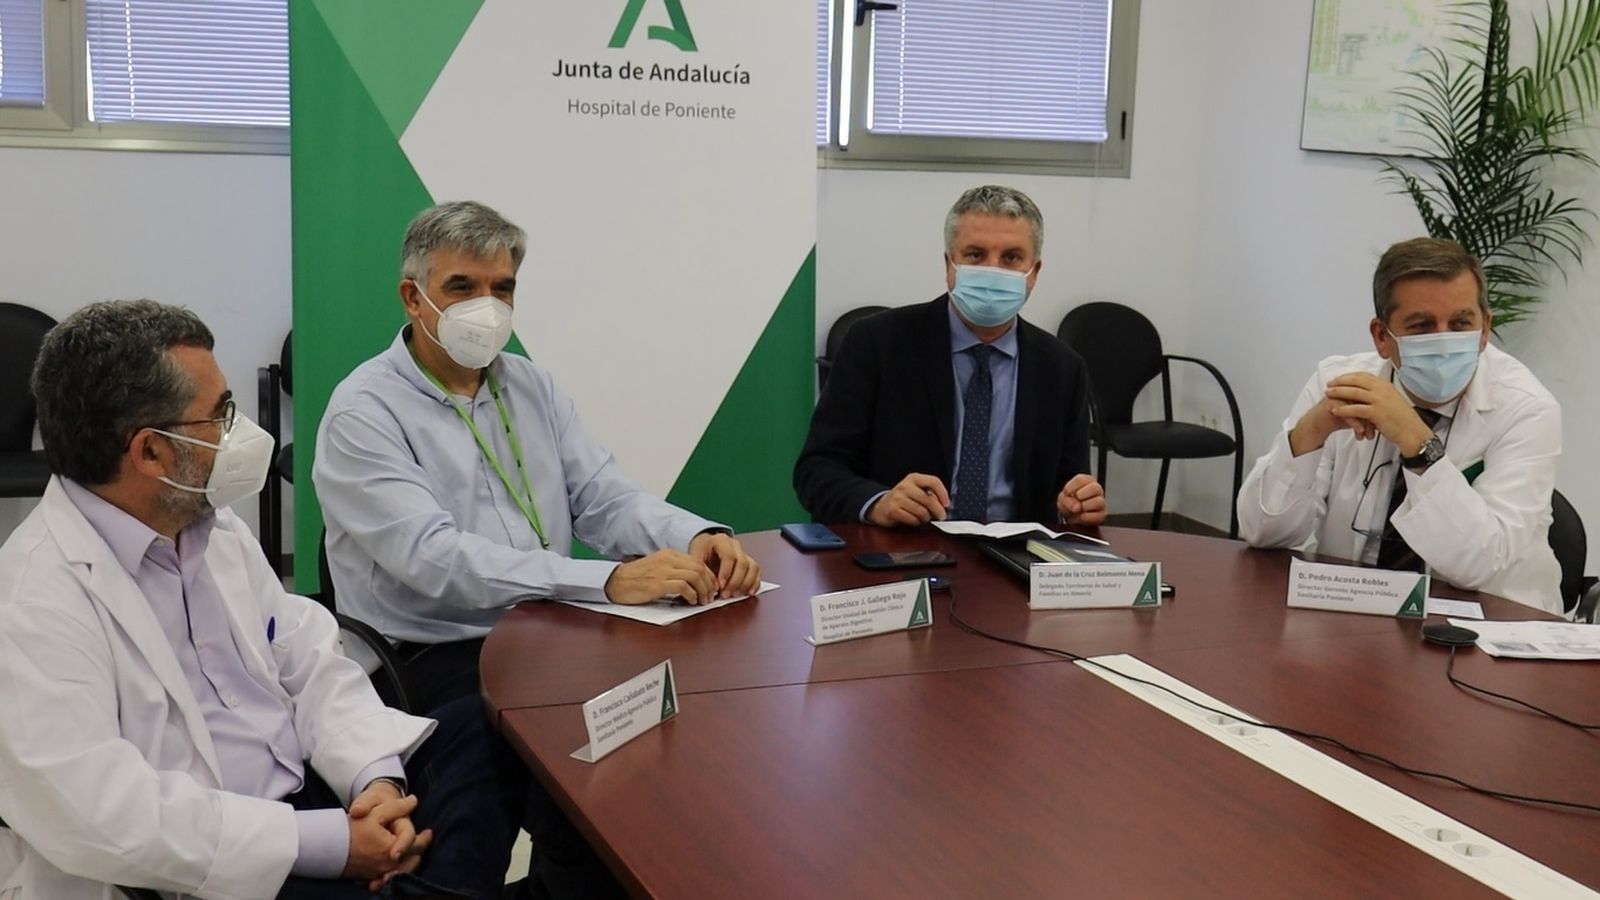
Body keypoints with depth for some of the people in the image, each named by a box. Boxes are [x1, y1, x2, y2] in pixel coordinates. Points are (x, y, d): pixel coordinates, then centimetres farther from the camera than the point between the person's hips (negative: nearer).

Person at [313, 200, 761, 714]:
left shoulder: (532, 387, 15)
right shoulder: (364, 412, -8)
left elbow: (606, 501, 8)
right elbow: (432, 557, -21)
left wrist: (698, 539, -15)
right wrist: (611, 581, -30)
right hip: (437, 656, -6)